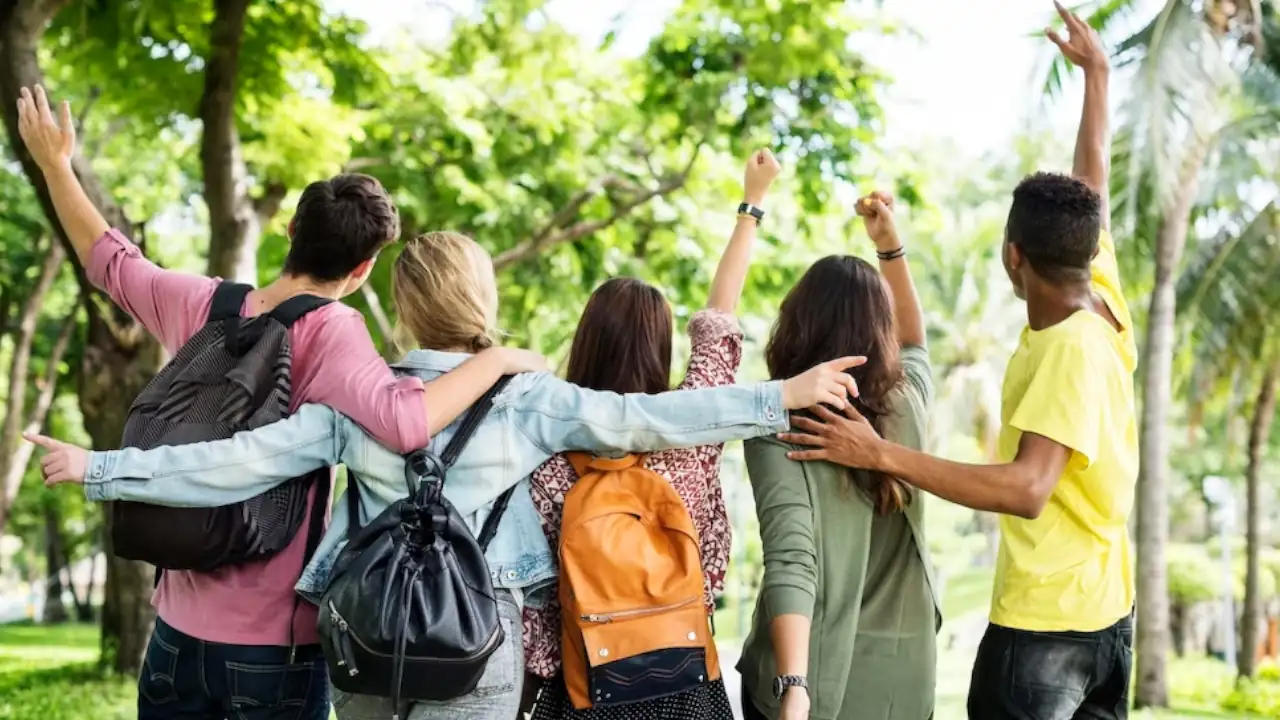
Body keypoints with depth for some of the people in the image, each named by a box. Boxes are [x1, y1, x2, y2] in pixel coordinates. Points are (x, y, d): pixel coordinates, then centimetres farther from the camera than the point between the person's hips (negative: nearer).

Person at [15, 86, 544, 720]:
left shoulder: (201, 307, -1)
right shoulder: (327, 334, -17)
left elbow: (109, 260, 16)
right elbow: (405, 420, -34)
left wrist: (55, 163, 29)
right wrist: (499, 358, -21)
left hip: (179, 626, 5)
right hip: (274, 643, -5)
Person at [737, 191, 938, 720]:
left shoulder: (778, 427, -13)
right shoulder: (908, 404, -1)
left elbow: (791, 563, -25)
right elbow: (914, 341, 24)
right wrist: (889, 243, 21)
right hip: (902, 677, 4)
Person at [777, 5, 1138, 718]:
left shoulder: (1070, 350, -21)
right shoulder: (1105, 304, 1)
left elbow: (1027, 489, -32)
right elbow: (1092, 185, 16)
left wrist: (882, 454, -34)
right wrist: (1097, 70, 30)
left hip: (1042, 624, -9)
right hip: (1106, 612, 9)